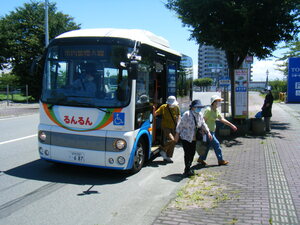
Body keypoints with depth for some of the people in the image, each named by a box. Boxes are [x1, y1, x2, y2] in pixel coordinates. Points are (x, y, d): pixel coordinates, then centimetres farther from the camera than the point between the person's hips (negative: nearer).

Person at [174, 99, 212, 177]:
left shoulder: (200, 115, 1)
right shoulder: (187, 114, -18)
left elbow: (203, 124, 13)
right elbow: (181, 124, -11)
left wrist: (208, 132, 3)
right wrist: (177, 134, -8)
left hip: (194, 138, 7)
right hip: (185, 138, -7)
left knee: (192, 153, 9)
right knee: (188, 154, -6)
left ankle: (188, 169, 25)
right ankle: (187, 171, 8)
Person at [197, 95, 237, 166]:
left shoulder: (216, 111, 10)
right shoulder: (208, 110, -18)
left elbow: (222, 119, 14)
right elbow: (203, 121, -20)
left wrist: (231, 125, 12)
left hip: (212, 131, 9)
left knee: (208, 145, 13)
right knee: (216, 144, -5)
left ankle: (201, 159, 23)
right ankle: (220, 160, 5)